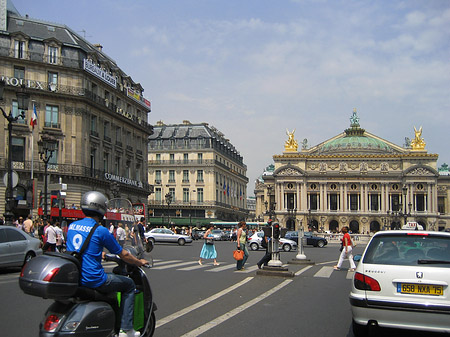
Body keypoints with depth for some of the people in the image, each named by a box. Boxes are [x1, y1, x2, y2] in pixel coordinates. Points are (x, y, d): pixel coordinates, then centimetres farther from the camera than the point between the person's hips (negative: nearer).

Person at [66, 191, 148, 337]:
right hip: (93, 280, -7)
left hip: (73, 279, 8)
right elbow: (123, 255, -4)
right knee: (129, 284, 13)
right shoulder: (101, 231, -13)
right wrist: (139, 262, 14)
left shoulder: (71, 226, 7)